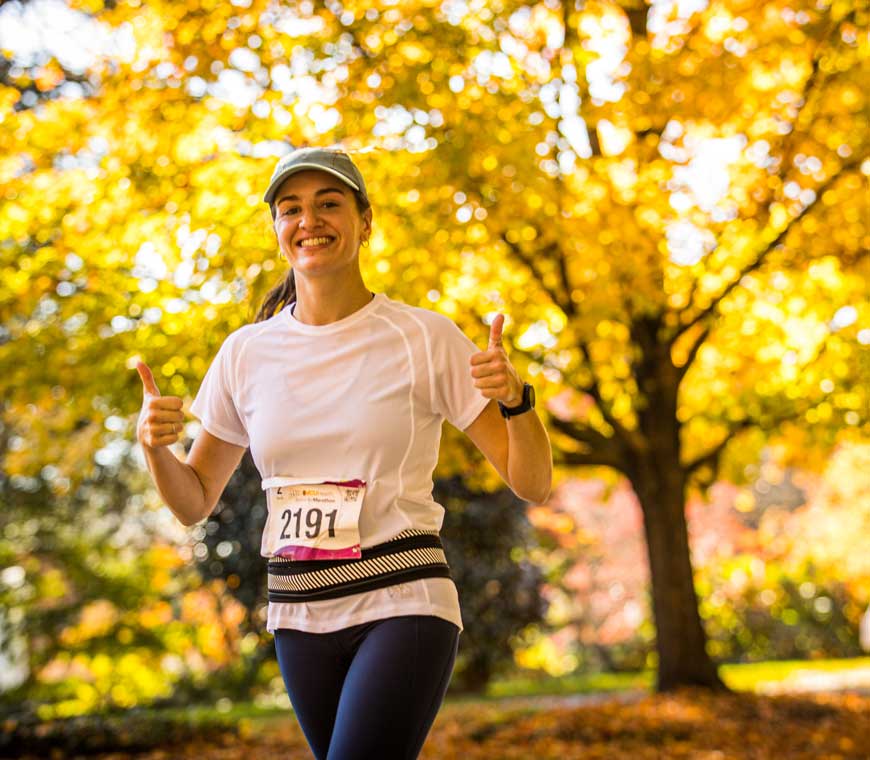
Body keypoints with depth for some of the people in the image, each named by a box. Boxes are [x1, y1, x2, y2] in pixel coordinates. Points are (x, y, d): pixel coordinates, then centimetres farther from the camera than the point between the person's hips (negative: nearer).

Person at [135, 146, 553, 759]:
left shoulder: (425, 336, -6)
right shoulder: (246, 352, 4)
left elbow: (533, 483, -4)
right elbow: (195, 503, 12)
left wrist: (515, 398, -24)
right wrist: (155, 445, -9)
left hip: (404, 601, -4)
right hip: (300, 615, 4)